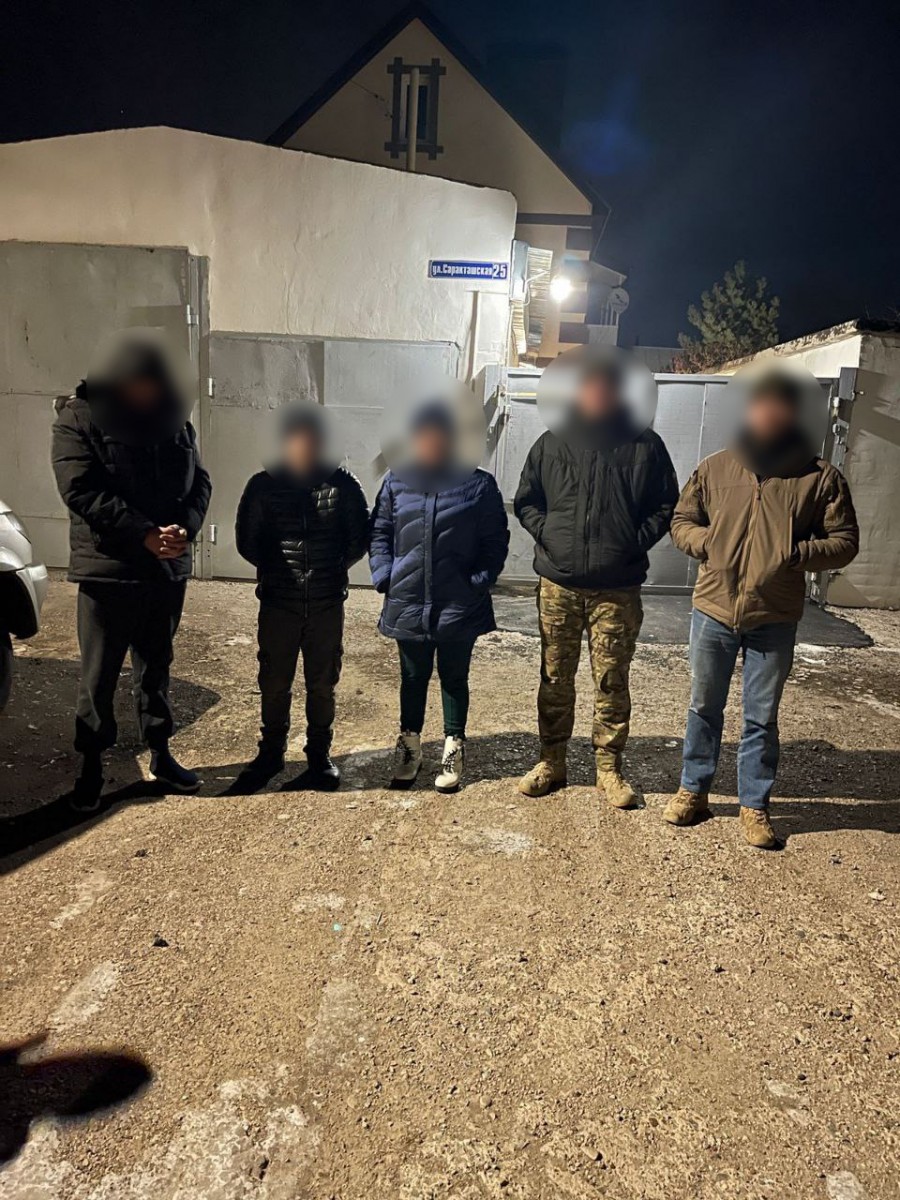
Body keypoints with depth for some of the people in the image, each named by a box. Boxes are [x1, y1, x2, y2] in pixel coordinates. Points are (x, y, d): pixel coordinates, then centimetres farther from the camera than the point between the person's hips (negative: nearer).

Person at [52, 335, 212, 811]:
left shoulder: (176, 422, 8)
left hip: (168, 569, 5)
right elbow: (80, 489, -15)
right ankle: (90, 766, 17)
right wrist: (145, 534, -21)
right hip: (107, 569, -4)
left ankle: (161, 754, 27)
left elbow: (200, 482, 8)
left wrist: (185, 528, -12)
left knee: (156, 667, 15)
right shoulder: (78, 418, -6)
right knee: (99, 674, 3)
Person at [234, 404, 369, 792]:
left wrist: (335, 568, 1)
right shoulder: (264, 485, -3)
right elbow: (247, 540, 4)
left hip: (328, 603, 0)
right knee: (274, 683, 8)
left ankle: (319, 757, 25)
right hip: (278, 601, 0)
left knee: (322, 684, 10)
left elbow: (359, 537, 5)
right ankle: (270, 754, 27)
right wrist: (275, 568, 3)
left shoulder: (343, 484, -2)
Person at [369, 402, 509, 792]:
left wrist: (480, 581, -11)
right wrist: (384, 576, -3)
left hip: (459, 605, -2)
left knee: (454, 678, 11)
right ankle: (409, 746, 32)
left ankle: (453, 749, 26)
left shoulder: (478, 485, -3)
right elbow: (380, 533, 9)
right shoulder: (396, 483, 4)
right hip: (408, 603, 2)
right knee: (413, 678, 15)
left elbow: (495, 540, -1)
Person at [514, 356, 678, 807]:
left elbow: (665, 505, 8)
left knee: (612, 680, 3)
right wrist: (546, 534, -3)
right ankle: (551, 761, 22)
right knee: (555, 676, 9)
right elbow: (525, 500, 13)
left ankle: (609, 767, 17)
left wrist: (635, 542, -6)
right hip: (558, 583, 1)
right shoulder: (551, 443, 7)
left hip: (618, 588, -1)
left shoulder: (645, 445, 4)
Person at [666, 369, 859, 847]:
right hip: (713, 609, 2)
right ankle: (693, 790, 31)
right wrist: (706, 542, -10)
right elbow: (681, 521, 10)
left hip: (775, 619, -1)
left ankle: (754, 806, 26)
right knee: (704, 706, 14)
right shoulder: (715, 468, 1)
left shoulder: (820, 476, -3)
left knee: (762, 717, 10)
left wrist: (797, 553, -17)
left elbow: (844, 542, 0)